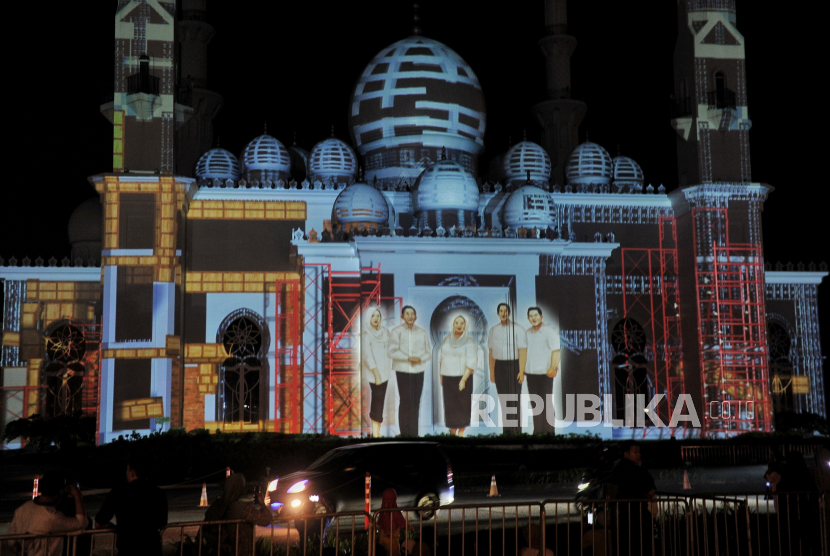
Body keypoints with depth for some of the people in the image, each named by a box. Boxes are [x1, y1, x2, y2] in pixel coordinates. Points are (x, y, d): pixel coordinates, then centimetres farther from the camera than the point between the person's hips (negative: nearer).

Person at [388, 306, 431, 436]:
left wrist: (420, 359, -9)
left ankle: (414, 433, 8)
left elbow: (428, 351, 11)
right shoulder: (396, 331, -1)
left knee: (416, 402, 3)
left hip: (419, 370, 3)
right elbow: (392, 352, -7)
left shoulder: (422, 332, 10)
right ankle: (405, 432, -2)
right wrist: (409, 358, -15)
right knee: (406, 401, -7)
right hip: (403, 370, -3)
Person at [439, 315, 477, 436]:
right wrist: (441, 377, 10)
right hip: (447, 378, 4)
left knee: (462, 406, -3)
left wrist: (463, 380, -16)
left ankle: (461, 432, 3)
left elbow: (471, 363, -9)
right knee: (449, 405, 2)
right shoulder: (447, 340, 10)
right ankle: (452, 431, 8)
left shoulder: (469, 342, -4)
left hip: (462, 378, -4)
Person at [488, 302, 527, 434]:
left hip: (514, 366, -5)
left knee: (514, 400, -6)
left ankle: (516, 431, -2)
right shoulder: (494, 330, 9)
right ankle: (506, 431, 13)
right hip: (499, 367, 5)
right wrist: (492, 372, 10)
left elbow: (522, 351, -11)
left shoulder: (518, 329, -7)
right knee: (503, 400, 7)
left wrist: (521, 371, -18)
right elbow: (491, 352, 13)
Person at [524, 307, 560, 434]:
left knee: (546, 404, -3)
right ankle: (537, 431, 16)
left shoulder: (549, 332, -5)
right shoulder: (527, 333, 13)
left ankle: (549, 431, 1)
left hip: (544, 373, -6)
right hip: (530, 373, 6)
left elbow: (556, 351, -11)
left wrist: (553, 367, -21)